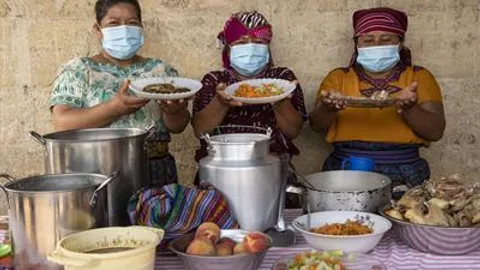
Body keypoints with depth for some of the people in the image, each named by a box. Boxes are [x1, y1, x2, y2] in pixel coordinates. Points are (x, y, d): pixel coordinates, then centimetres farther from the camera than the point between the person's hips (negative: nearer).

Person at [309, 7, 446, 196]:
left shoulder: (419, 77, 9)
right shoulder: (338, 78, 11)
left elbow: (436, 131, 0)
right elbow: (316, 125, 1)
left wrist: (409, 108, -18)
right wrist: (328, 108, -20)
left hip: (403, 180, 0)